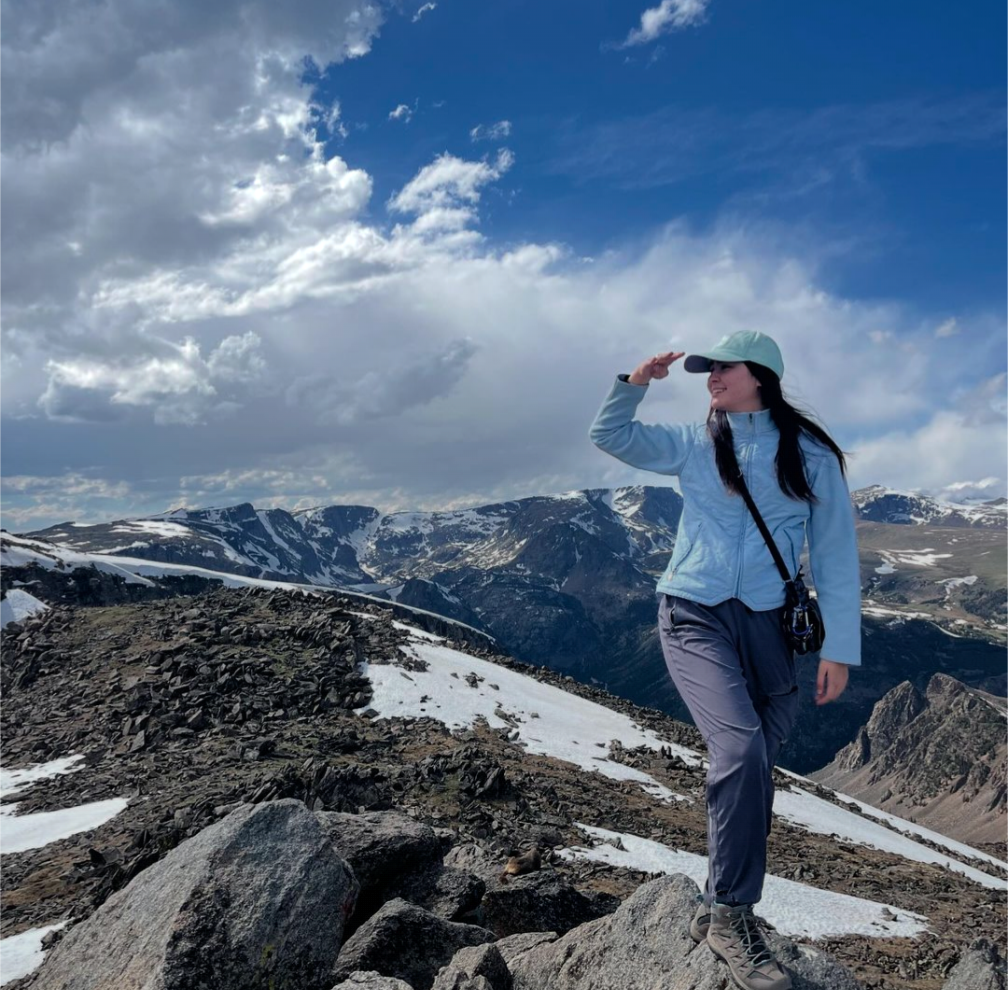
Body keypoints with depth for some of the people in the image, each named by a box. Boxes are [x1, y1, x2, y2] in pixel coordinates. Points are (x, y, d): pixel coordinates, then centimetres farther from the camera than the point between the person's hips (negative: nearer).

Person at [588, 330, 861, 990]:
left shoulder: (813, 457, 2)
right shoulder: (693, 445, 7)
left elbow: (836, 556, 3)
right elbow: (609, 436, 13)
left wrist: (840, 648, -1)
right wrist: (635, 383, -4)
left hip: (767, 625, 1)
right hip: (695, 616, -1)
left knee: (754, 772, 7)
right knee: (741, 748, -22)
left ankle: (720, 910, 26)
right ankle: (732, 915, -10)